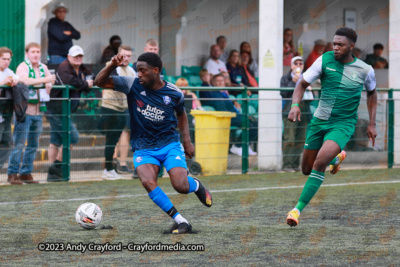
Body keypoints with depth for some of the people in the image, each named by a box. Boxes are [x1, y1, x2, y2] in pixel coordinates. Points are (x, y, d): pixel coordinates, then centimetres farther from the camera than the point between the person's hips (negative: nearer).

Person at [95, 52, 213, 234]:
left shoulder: (174, 93, -3)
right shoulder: (132, 85, -5)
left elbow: (181, 113, 18)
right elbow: (100, 82, -7)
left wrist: (187, 140, 10)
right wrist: (112, 66, -25)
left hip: (170, 144, 0)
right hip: (143, 149, 0)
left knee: (181, 187, -19)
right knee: (148, 181, -30)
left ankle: (196, 185, 21)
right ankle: (180, 221, -19)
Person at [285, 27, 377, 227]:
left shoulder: (365, 70, -5)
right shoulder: (325, 60, -6)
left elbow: (371, 92, 15)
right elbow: (302, 84, -2)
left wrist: (372, 124, 11)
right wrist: (295, 105, -22)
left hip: (343, 123, -3)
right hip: (319, 121, 3)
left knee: (320, 162, -26)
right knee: (307, 169, 11)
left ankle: (298, 209, -19)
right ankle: (336, 158, 45)